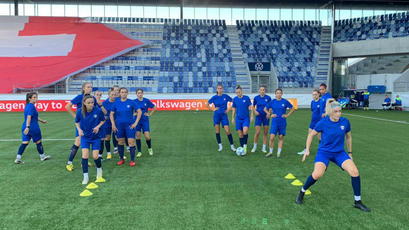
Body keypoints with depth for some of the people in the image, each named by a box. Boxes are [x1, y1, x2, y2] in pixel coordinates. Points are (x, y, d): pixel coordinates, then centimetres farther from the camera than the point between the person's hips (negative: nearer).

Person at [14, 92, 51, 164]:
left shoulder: (27, 105, 14)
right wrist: (27, 127, -31)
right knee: (38, 142, 9)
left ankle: (18, 158, -3)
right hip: (33, 128, -8)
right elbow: (29, 117, -25)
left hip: (25, 127, 8)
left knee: (24, 143, 4)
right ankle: (42, 156, 24)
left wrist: (41, 120, 36)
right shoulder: (31, 106, -15)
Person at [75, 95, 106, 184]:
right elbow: (77, 122, 5)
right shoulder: (80, 111, -14)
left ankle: (99, 170, 29)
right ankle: (85, 177, 5)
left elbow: (103, 120, 1)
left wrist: (98, 126, -16)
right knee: (85, 155, -8)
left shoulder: (98, 110, -17)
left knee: (95, 156, -3)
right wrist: (79, 129, -12)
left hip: (96, 136, -1)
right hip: (85, 136, 1)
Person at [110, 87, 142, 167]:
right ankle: (121, 159, 23)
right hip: (119, 126, 3)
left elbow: (139, 112, -4)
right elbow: (111, 114, 9)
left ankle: (132, 160, 2)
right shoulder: (116, 103, 2)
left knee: (131, 142, -7)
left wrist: (135, 123, -8)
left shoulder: (131, 102, -5)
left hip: (129, 125, -2)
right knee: (120, 142, 9)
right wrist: (113, 125, 0)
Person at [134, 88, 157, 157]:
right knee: (138, 136, -1)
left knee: (147, 137, -7)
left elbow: (154, 108, 8)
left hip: (145, 120, -1)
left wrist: (149, 114, 2)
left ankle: (150, 148, 22)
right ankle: (139, 152, 13)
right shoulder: (134, 101, -2)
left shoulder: (147, 101, -2)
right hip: (137, 121, 1)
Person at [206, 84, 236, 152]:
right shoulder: (214, 97, -1)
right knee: (217, 131, -1)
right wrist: (213, 109, 0)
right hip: (216, 115, 1)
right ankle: (220, 146, 12)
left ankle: (232, 146, 5)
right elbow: (207, 104, 9)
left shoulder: (226, 96, -2)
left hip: (224, 115, -1)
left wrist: (229, 109, 3)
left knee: (227, 131, -7)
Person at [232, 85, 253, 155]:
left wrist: (251, 116, -4)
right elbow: (234, 109, 12)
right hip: (238, 119, 3)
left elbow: (250, 108, 1)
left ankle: (245, 145, 0)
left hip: (246, 118, -2)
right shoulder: (235, 99, 3)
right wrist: (232, 118, 10)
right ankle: (242, 148, 16)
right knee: (240, 134, 2)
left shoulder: (247, 98, -4)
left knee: (245, 131, -22)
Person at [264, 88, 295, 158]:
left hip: (282, 122, 0)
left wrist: (287, 115, -1)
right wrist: (270, 115, 1)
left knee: (281, 137, 5)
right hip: (274, 122, 0)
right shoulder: (272, 102, 1)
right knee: (272, 137, -7)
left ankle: (279, 153, 14)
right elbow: (265, 109, 13)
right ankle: (270, 152, 8)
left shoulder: (285, 101, -2)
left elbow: (293, 109, 8)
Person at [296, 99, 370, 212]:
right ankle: (302, 192, 3)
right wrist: (307, 150, -3)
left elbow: (348, 137, 10)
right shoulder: (323, 123, -15)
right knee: (317, 174, -25)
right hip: (324, 151, -3)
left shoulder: (345, 122, -8)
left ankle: (358, 202, 6)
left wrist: (350, 153, 14)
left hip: (340, 152, 3)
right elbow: (311, 134, 1)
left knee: (355, 172, -14)